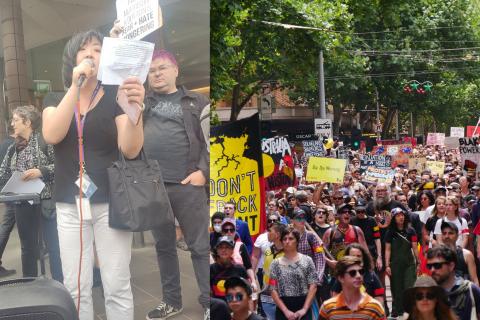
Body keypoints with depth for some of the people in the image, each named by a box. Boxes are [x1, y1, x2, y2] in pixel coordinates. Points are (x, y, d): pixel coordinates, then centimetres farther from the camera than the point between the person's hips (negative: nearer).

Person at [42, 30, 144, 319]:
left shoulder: (115, 97, 1)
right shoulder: (55, 100, 10)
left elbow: (131, 150, -11)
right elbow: (51, 135, -12)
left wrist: (135, 108, -29)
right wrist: (76, 86, -18)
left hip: (111, 203, -2)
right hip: (69, 205, 2)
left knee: (117, 288, 2)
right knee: (75, 288, 7)